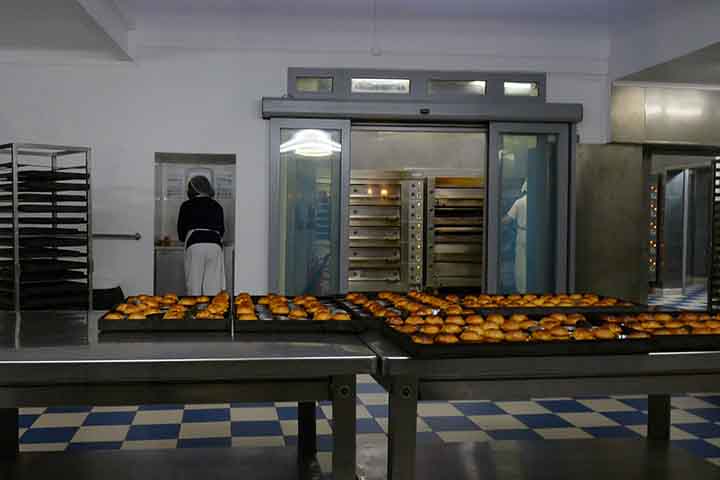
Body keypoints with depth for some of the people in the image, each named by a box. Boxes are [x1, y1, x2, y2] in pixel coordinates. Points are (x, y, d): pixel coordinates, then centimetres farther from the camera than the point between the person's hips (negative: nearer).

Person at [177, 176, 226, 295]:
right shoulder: (217, 206, 16)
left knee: (194, 286, 3)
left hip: (194, 245, -2)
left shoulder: (187, 206, 10)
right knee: (213, 286, 2)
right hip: (215, 245, 2)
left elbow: (181, 232, 15)